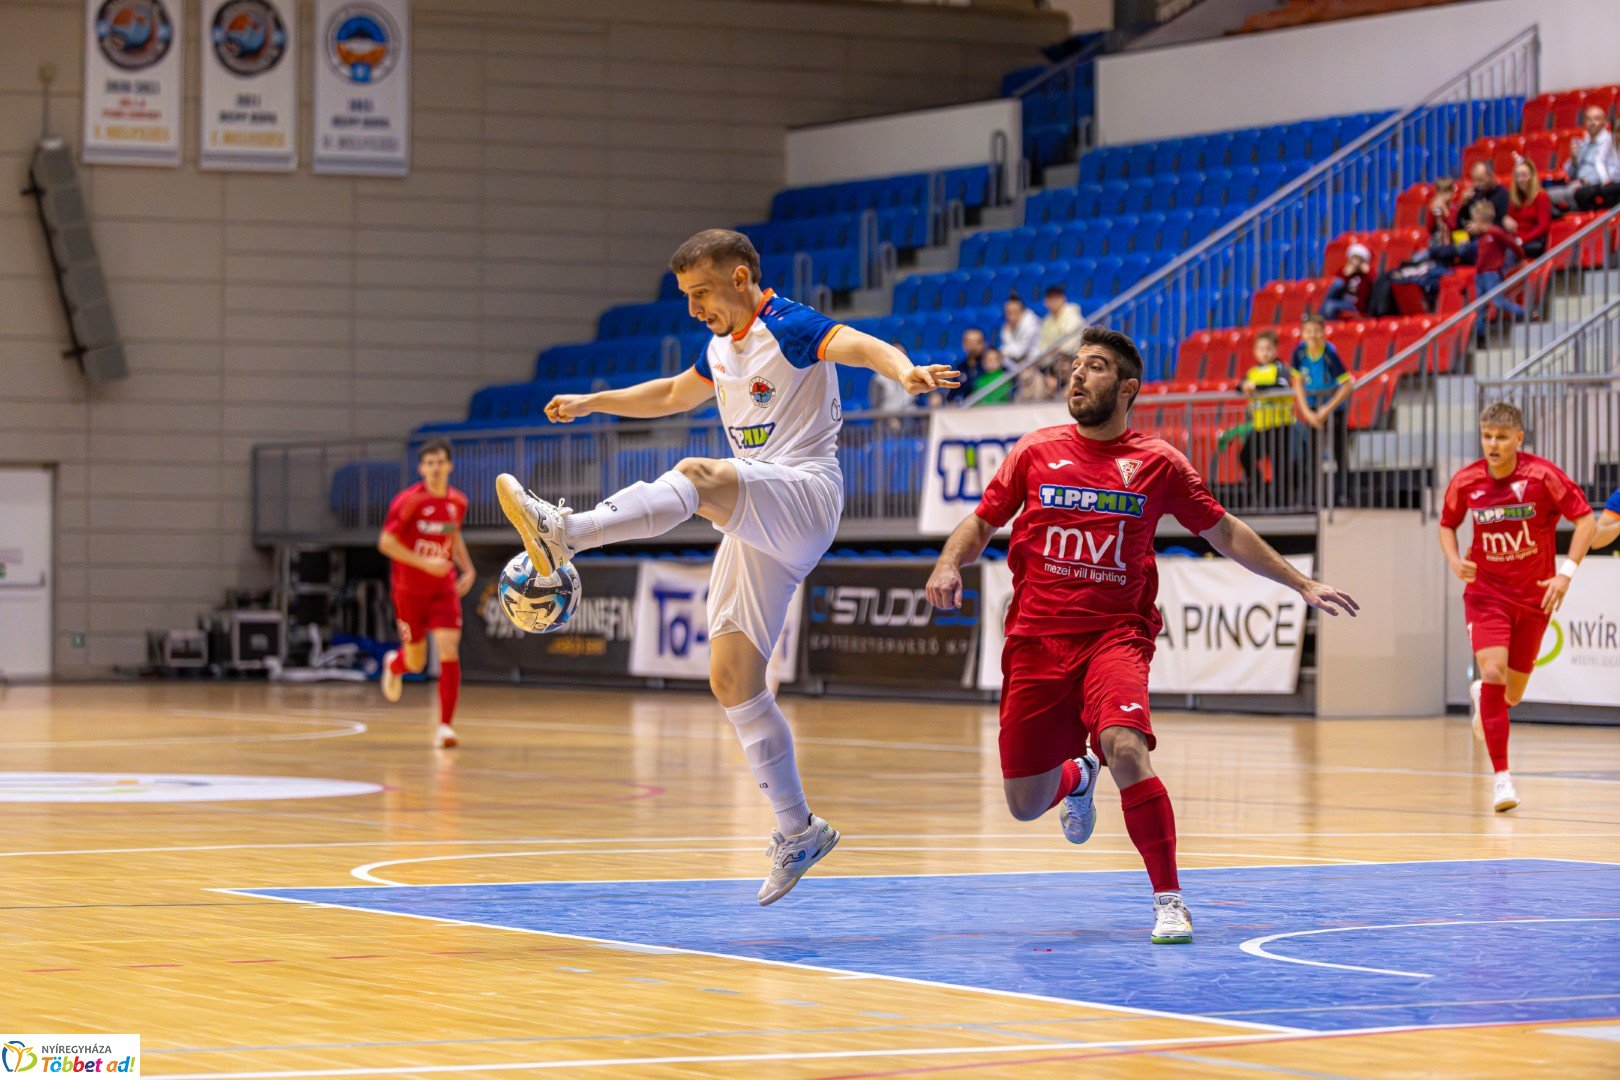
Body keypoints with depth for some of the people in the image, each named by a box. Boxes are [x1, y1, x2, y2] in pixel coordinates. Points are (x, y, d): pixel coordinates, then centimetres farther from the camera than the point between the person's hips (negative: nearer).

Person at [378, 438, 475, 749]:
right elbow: (386, 542, -15)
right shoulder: (409, 501, -15)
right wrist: (424, 563, -23)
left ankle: (446, 726, -8)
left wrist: (467, 569, 7)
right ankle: (394, 663, 48)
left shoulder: (457, 502, 1)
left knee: (449, 653, -14)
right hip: (409, 591, -3)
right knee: (416, 663, 9)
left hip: (444, 589, 3)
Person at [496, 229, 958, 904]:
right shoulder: (722, 347, 20)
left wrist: (903, 372, -47)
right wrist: (592, 403, 39)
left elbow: (859, 346, -27)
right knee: (732, 679, 3)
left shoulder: (789, 328, -6)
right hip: (757, 525, 9)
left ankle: (564, 532, -56)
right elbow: (675, 394, 41)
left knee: (695, 476, -35)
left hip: (804, 497, -9)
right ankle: (797, 831, 10)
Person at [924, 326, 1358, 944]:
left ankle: (1169, 900, -18)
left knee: (1125, 748, -31)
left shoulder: (1157, 464, 2)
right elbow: (981, 523, 12)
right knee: (1024, 803, 4)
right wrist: (949, 564, -10)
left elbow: (1223, 532, 13)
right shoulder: (1035, 452, 5)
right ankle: (1076, 777, 43)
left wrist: (1301, 584, 12)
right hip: (1036, 638, 2)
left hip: (1116, 633, -2)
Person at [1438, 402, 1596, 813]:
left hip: (1534, 596, 0)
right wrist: (1454, 560, -10)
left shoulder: (1543, 476, -15)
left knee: (1512, 695, 10)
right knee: (1493, 673, -22)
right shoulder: (1465, 482, -8)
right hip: (1486, 592, 0)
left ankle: (1482, 697, 50)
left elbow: (1586, 520, -11)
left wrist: (1566, 573, -19)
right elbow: (1447, 524, 10)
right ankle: (1501, 776, -18)